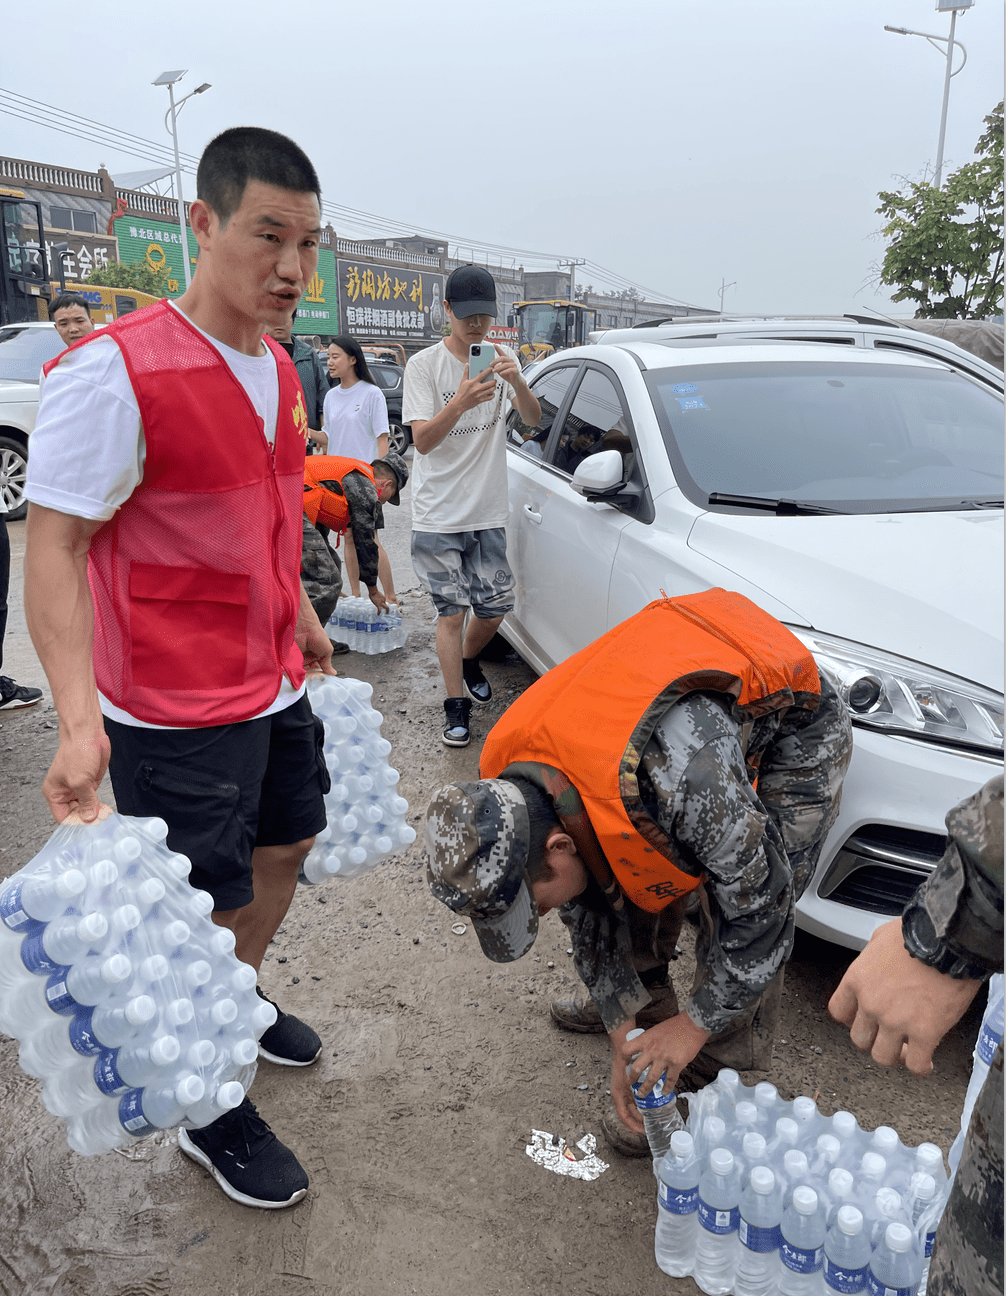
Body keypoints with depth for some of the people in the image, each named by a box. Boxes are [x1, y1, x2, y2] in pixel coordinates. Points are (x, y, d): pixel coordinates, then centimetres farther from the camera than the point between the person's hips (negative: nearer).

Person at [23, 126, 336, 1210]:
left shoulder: (278, 371, 6)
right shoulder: (114, 371, -20)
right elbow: (53, 544, -21)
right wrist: (79, 717, -30)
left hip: (275, 688, 8)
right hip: (176, 716, -8)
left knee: (285, 846, 23)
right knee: (207, 915, 6)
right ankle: (211, 1114, 31)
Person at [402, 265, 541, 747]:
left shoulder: (503, 358, 6)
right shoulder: (424, 364, -6)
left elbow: (533, 420, -4)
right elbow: (422, 440, -15)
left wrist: (517, 381, -25)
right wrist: (460, 403, -33)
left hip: (490, 511, 4)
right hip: (439, 514, -3)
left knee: (495, 606, 8)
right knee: (451, 611, -2)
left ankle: (469, 658, 38)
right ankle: (456, 704, 10)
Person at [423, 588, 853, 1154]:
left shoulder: (678, 777, -45)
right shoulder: (513, 782, -18)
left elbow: (760, 901, -29)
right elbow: (589, 913, -4)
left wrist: (693, 1026, -19)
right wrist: (623, 1034, -5)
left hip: (796, 724, -6)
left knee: (746, 913, -13)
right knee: (630, 874, 10)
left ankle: (714, 1088, 8)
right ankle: (647, 1001, 35)